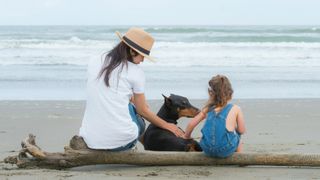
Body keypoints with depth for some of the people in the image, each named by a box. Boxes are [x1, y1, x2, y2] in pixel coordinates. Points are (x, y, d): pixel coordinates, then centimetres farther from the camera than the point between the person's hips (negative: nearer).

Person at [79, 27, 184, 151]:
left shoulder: (94, 63, 10)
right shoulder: (135, 72, -1)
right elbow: (143, 111, 11)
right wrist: (167, 126, 25)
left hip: (90, 140, 3)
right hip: (120, 141, -3)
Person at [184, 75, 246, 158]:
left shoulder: (208, 109, 9)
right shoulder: (235, 109, 1)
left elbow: (191, 124, 13)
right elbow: (242, 131, 6)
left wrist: (186, 137, 31)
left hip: (208, 150, 3)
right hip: (225, 150, -3)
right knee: (237, 134, 31)